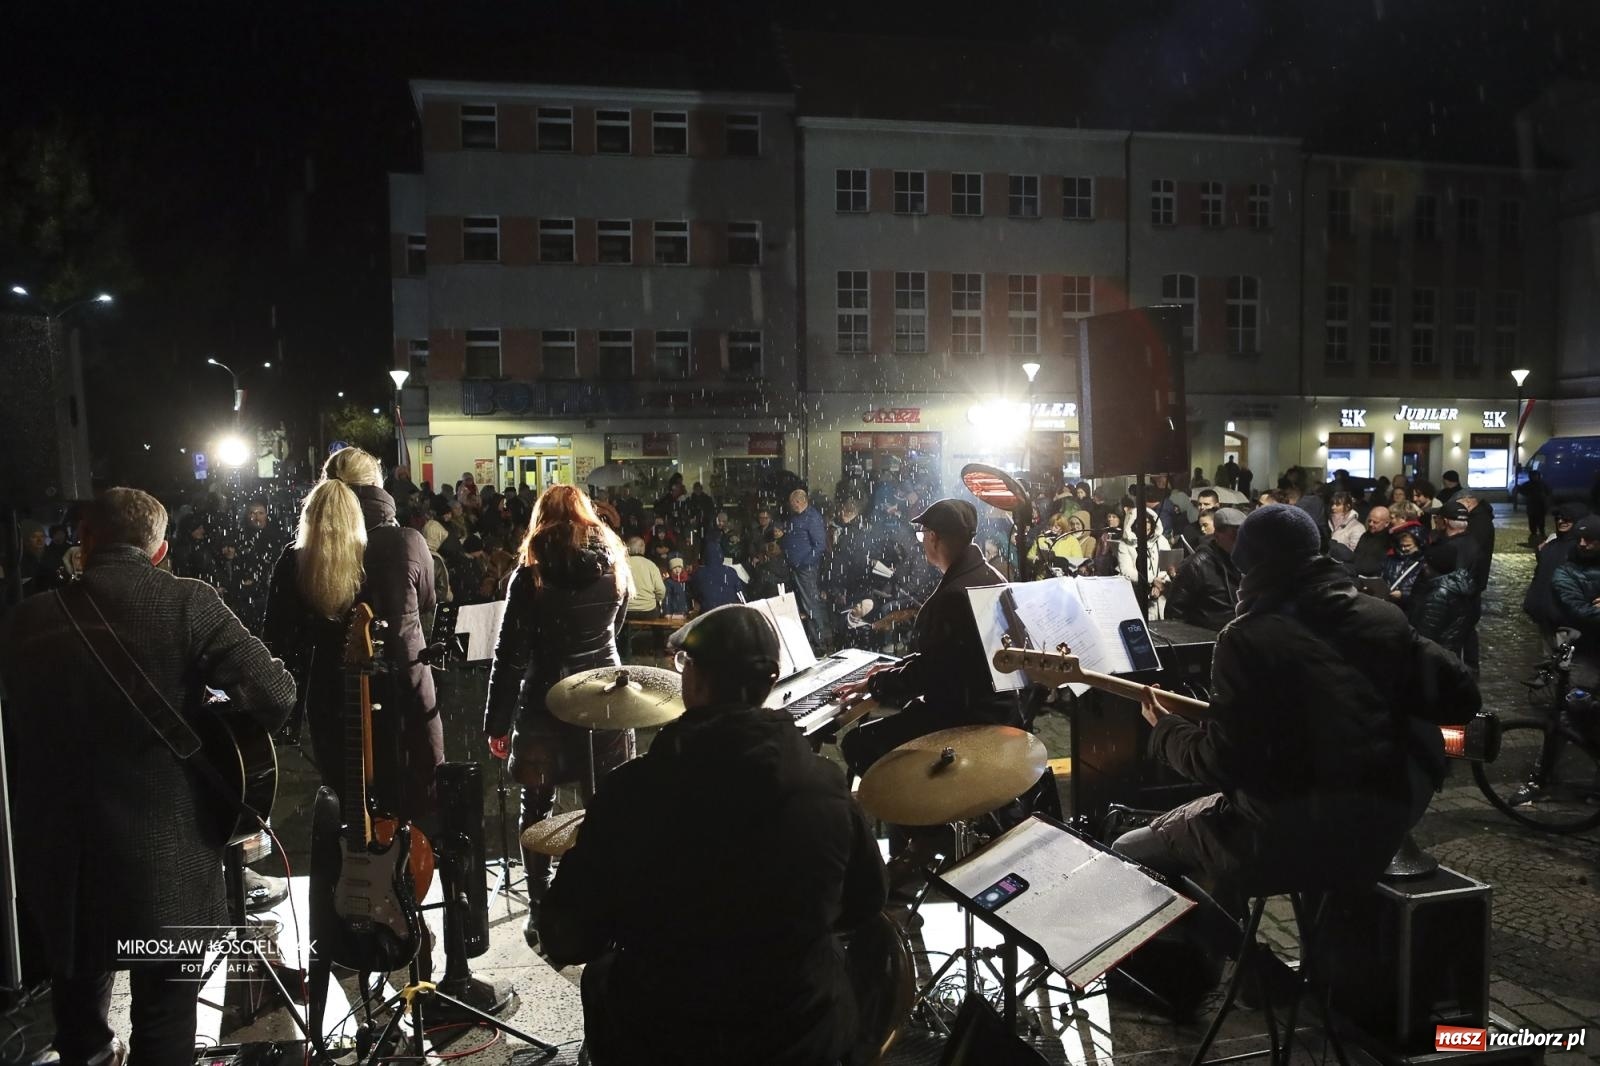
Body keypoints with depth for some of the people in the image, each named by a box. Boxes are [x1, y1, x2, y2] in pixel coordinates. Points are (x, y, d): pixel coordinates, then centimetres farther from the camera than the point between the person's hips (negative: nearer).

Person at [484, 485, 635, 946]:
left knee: (537, 809, 11)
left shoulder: (530, 577, -9)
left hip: (546, 705, -3)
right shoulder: (615, 569, 1)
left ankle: (540, 912, 17)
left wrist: (496, 722, -3)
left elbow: (510, 656, -9)